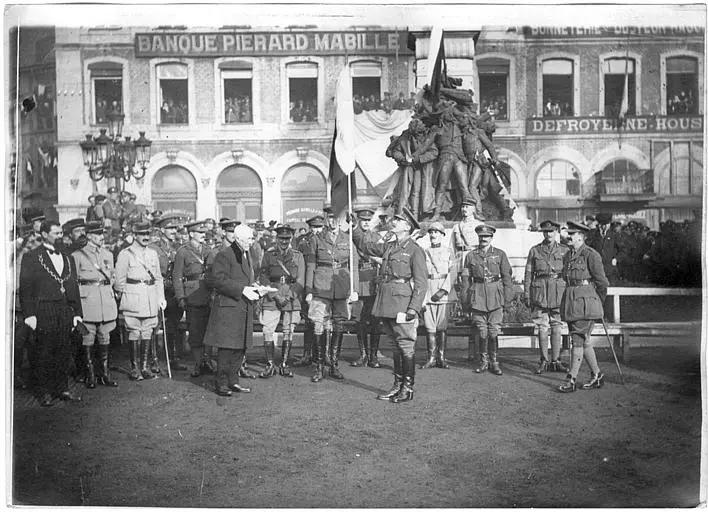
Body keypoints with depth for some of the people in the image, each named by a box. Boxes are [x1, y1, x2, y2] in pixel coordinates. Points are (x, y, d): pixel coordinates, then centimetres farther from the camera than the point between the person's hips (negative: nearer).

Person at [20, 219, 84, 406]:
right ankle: (44, 392, 8)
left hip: (65, 312, 5)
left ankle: (62, 389, 17)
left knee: (64, 352, 8)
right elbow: (25, 288, -5)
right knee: (43, 354, -1)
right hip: (43, 312, -5)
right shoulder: (31, 257, 0)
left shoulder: (67, 258, 18)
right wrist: (29, 314, -13)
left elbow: (74, 287, 19)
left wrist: (77, 313, 12)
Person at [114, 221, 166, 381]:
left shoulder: (153, 254, 14)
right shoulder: (125, 254, -2)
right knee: (134, 333, -2)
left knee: (147, 333, 6)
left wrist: (161, 297, 8)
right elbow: (120, 280, -1)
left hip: (151, 300, 5)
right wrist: (123, 298, 0)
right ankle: (134, 368, 6)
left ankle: (144, 366, 14)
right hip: (133, 299, -5)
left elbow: (158, 278, 16)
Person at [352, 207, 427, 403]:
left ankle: (408, 389, 6)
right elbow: (366, 247, 32)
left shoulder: (415, 250, -7)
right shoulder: (389, 247, 14)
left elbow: (421, 283, -10)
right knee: (396, 346, 13)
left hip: (402, 305, -7)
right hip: (386, 304, 7)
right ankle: (397, 385, 21)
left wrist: (414, 308, -18)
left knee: (406, 346, -1)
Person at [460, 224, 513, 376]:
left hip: (495, 296, -1)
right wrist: (465, 299, 6)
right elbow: (466, 278, 10)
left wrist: (507, 298, 0)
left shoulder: (500, 254, 7)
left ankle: (493, 362, 9)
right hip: (478, 296, 1)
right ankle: (484, 362, 13)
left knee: (494, 332, -3)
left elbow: (506, 277, 6)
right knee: (482, 332, 2)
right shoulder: (471, 255, 9)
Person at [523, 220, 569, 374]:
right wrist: (526, 294, 2)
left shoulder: (564, 250, 8)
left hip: (559, 290, 1)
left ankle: (555, 361, 9)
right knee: (542, 327, 1)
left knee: (556, 327, 3)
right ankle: (544, 361, 9)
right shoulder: (534, 250, 6)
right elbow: (528, 273, 7)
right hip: (540, 290, -1)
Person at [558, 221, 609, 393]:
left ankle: (571, 380, -3)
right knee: (584, 341, 12)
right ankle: (597, 376, 23)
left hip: (585, 302, -8)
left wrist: (598, 302, 5)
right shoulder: (567, 256, 13)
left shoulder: (591, 255, -10)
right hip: (570, 301, 8)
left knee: (578, 341, -7)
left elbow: (602, 282, -6)